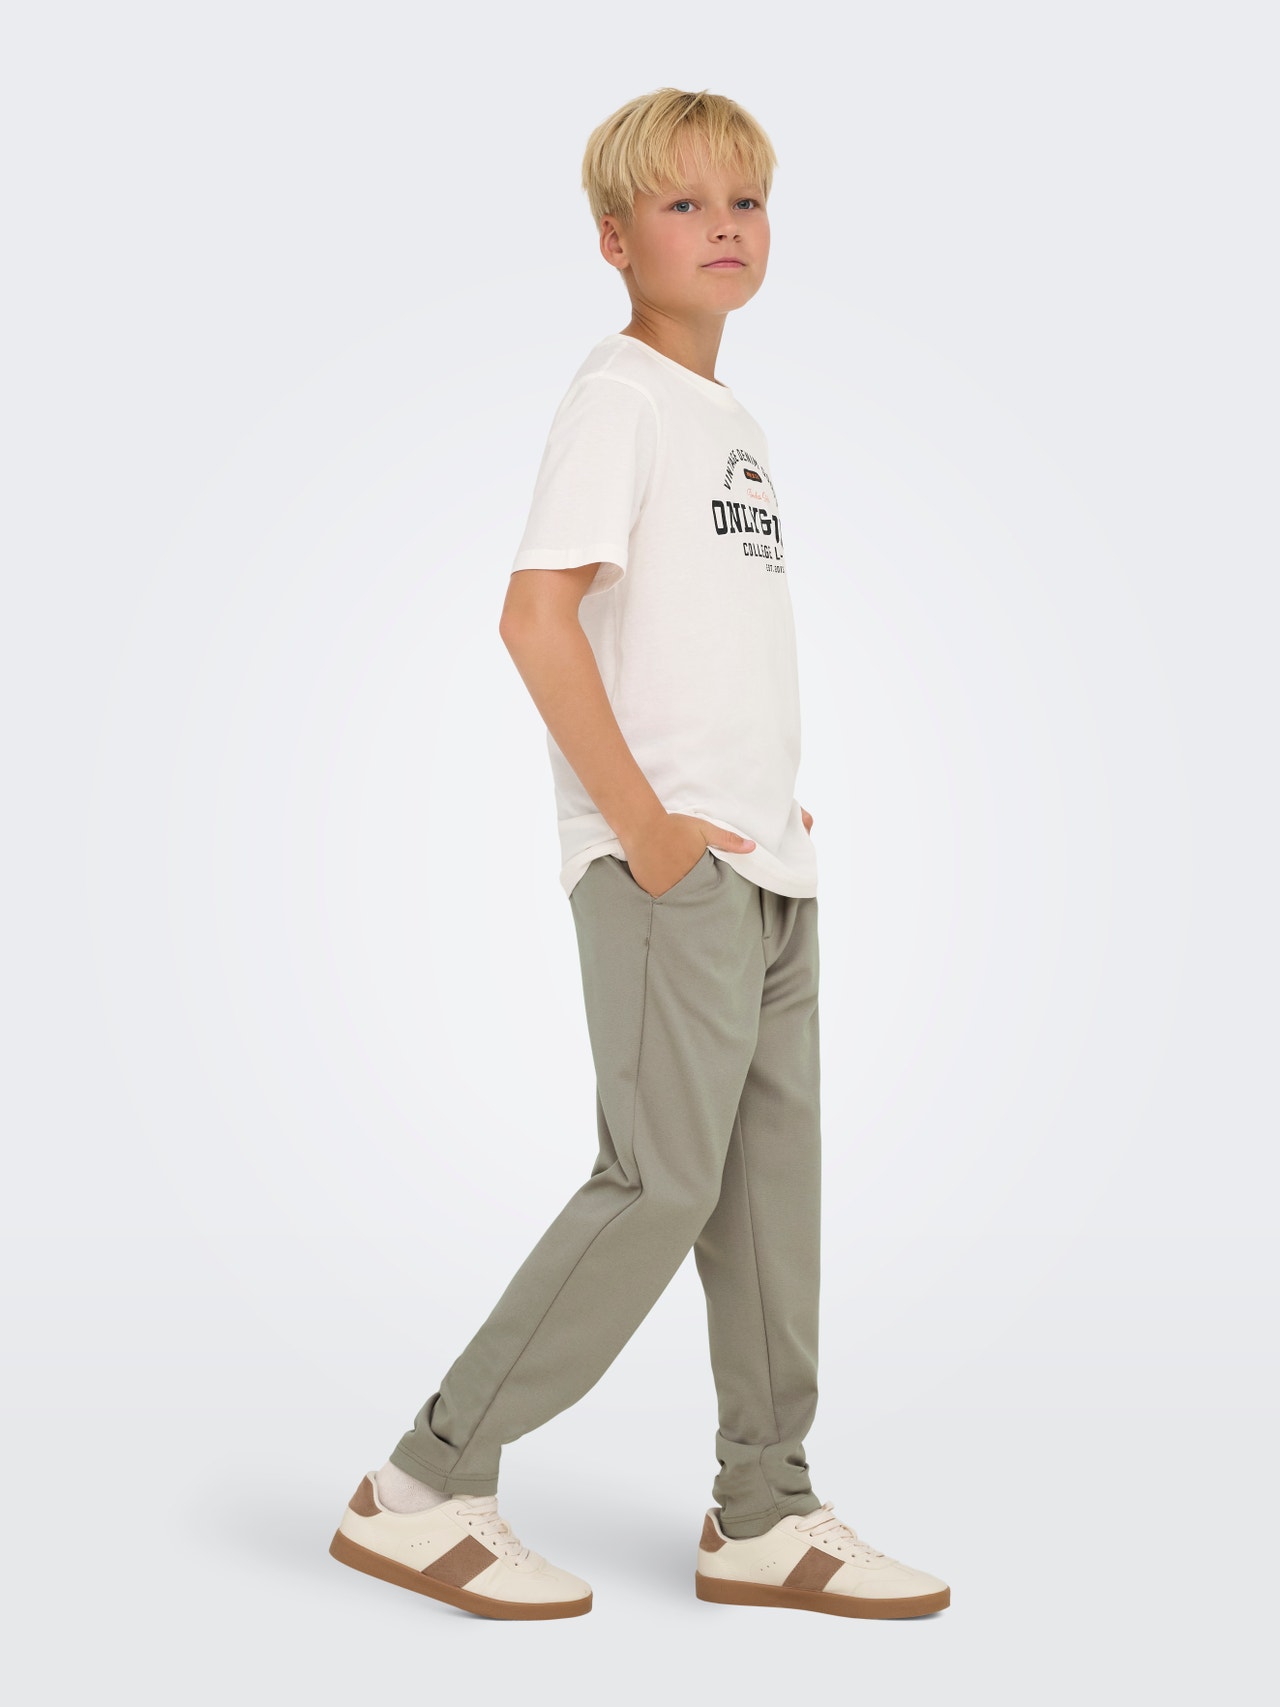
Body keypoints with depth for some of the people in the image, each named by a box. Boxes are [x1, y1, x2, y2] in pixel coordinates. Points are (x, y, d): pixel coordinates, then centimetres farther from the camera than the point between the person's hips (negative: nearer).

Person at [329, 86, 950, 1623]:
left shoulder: (733, 421, 20)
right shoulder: (618, 394, -7)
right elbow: (536, 617, -18)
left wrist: (773, 806, 13)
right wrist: (643, 825, -18)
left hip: (765, 863, 9)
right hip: (667, 865, -9)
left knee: (773, 1176, 9)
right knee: (660, 1185, -9)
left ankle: (763, 1517, 20)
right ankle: (426, 1488, 4)